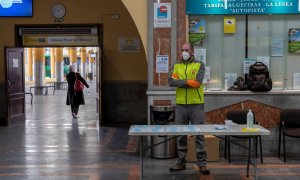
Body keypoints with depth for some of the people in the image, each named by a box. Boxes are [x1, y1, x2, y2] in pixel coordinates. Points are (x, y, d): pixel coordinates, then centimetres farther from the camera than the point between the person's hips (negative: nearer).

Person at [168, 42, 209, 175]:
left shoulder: (199, 65, 1)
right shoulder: (176, 66, 10)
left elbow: (198, 82, -15)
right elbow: (171, 82, -6)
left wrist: (179, 81, -10)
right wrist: (188, 81, -16)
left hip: (196, 104, -3)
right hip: (180, 104, 3)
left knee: (199, 134, 0)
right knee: (181, 134, 9)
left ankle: (202, 164, 8)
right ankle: (181, 162, 20)